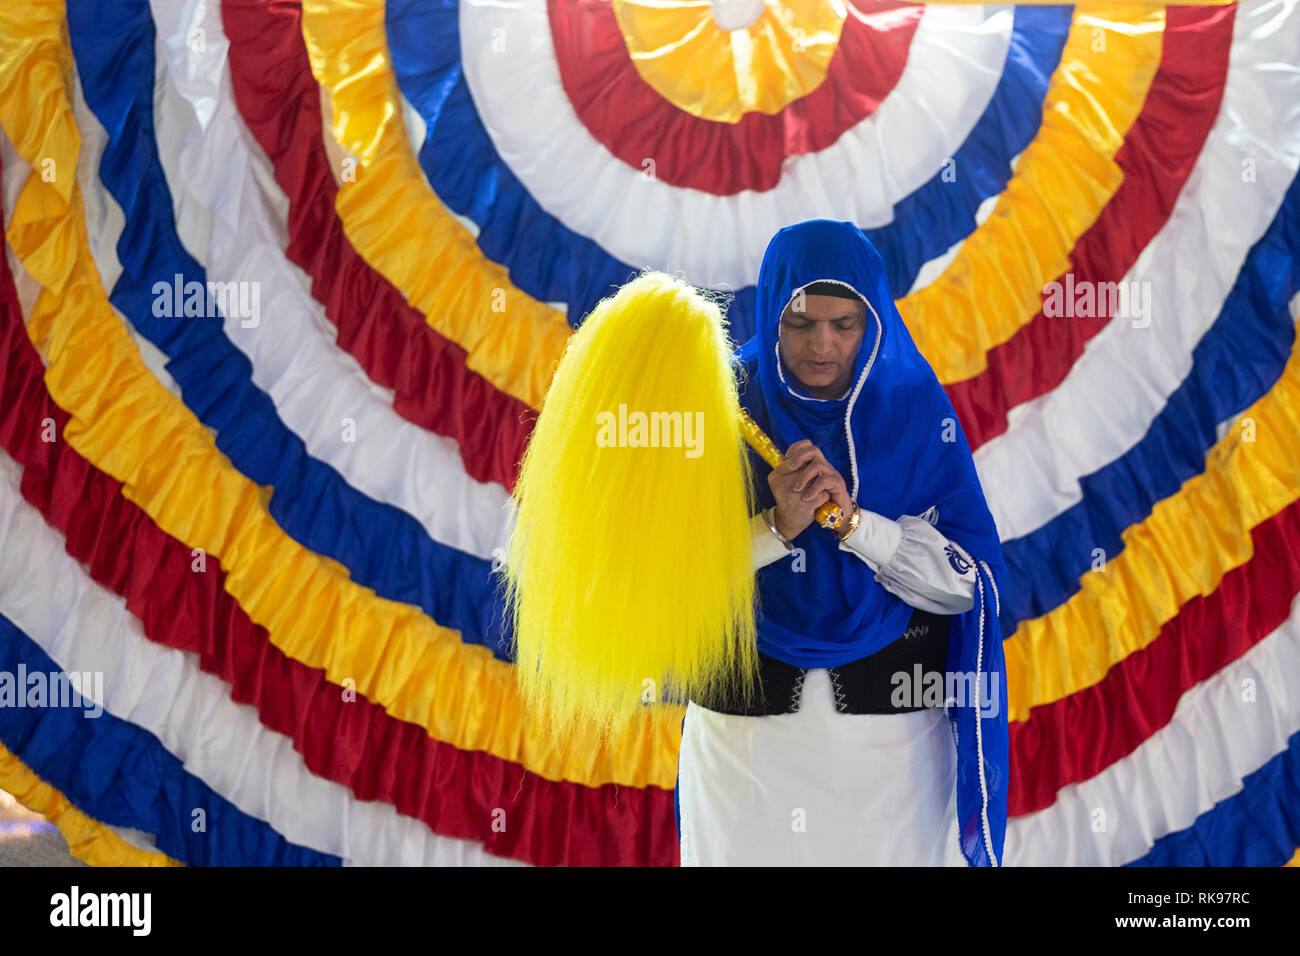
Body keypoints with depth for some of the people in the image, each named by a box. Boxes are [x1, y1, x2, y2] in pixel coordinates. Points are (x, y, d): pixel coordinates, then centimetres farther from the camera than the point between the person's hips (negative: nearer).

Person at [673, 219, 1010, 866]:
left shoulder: (916, 409, -3)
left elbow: (965, 582, -9)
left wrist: (854, 520, -22)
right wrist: (776, 526, -23)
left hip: (890, 728, 0)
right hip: (748, 722, 0)